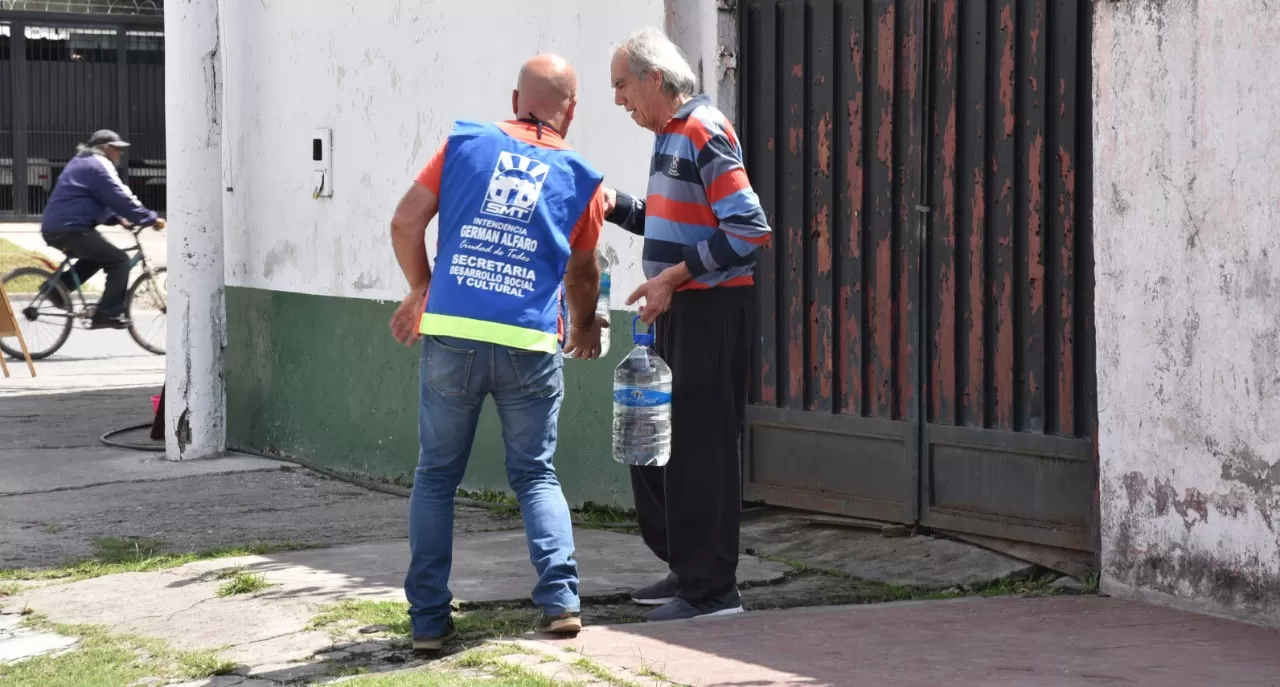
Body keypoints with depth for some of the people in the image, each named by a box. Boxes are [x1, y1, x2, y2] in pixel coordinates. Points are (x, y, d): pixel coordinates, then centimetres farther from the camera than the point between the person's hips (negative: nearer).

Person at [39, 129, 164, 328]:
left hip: (54, 229, 10)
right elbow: (120, 198, -13)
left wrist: (117, 218, 16)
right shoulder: (97, 165, -7)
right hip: (70, 229, -10)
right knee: (119, 260, -6)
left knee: (98, 256, 29)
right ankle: (108, 314, -11)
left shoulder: (83, 163, 26)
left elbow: (102, 200, 30)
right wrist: (150, 219, -8)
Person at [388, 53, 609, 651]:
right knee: (536, 474, 15)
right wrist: (585, 327, 41)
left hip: (451, 333, 0)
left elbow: (406, 224, 5)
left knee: (436, 475, 11)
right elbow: (581, 272, 22)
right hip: (530, 344, 0)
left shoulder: (466, 144, 8)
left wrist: (419, 290, 22)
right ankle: (560, 597, 0)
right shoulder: (579, 179, 10)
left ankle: (429, 618, 8)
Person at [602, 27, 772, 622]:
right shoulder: (670, 133, 13)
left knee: (700, 448, -6)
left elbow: (749, 229, -21)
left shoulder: (704, 132, -15)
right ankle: (684, 567, 25)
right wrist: (615, 206, 9)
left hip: (711, 311, -10)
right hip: (677, 309, 10)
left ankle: (712, 589, 1)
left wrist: (674, 276, -21)